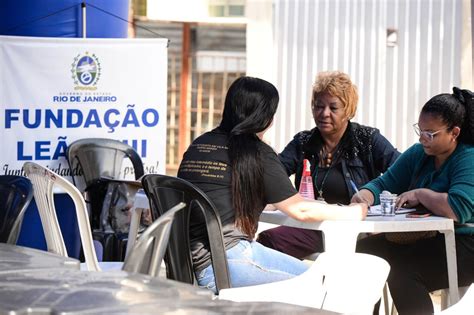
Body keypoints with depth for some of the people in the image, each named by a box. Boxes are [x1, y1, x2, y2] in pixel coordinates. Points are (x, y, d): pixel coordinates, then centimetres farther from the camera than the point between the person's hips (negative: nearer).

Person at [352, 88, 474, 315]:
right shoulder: (418, 154, 10)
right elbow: (384, 184, 9)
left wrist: (420, 194, -17)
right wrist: (365, 196, -14)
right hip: (423, 239, 8)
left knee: (403, 271, -29)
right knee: (363, 249, -3)